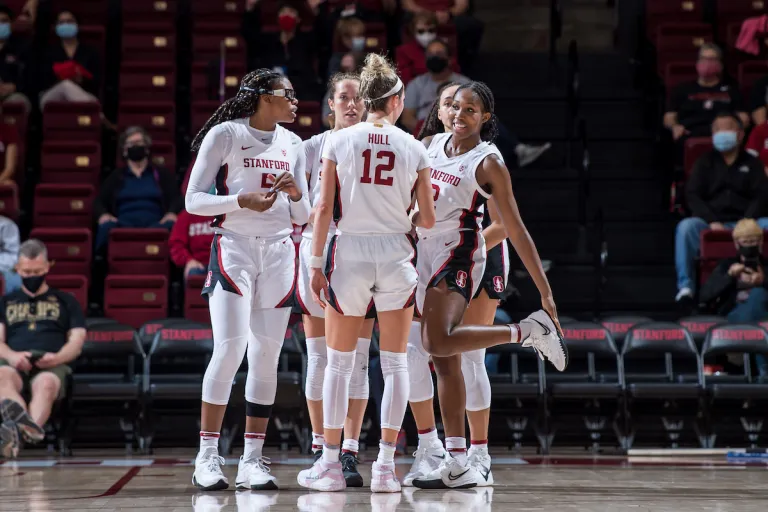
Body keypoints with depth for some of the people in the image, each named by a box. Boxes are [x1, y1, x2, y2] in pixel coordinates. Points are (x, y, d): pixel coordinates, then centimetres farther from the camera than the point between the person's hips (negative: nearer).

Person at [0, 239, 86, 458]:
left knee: (46, 384, -40)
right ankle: (31, 428, -70)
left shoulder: (66, 301, 27)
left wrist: (57, 357, -10)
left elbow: (77, 341, 14)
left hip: (52, 365, 0)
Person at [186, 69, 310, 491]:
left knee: (266, 357, 1)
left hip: (279, 253, 5)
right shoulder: (225, 134, -3)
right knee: (230, 348, -15)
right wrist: (242, 200, -18)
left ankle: (252, 460, 5)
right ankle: (207, 457, -9)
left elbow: (302, 217, 17)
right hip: (234, 249, -5)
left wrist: (296, 193, -5)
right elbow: (193, 200, -5)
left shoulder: (292, 144, 13)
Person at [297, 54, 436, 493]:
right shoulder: (414, 148, 1)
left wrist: (316, 264, 1)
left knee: (340, 362, 9)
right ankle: (386, 465, 5)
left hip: (350, 252, 0)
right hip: (397, 257, 0)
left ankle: (331, 464, 9)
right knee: (395, 363, 7)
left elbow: (324, 208, -4)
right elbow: (428, 219, 2)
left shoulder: (339, 141, -1)